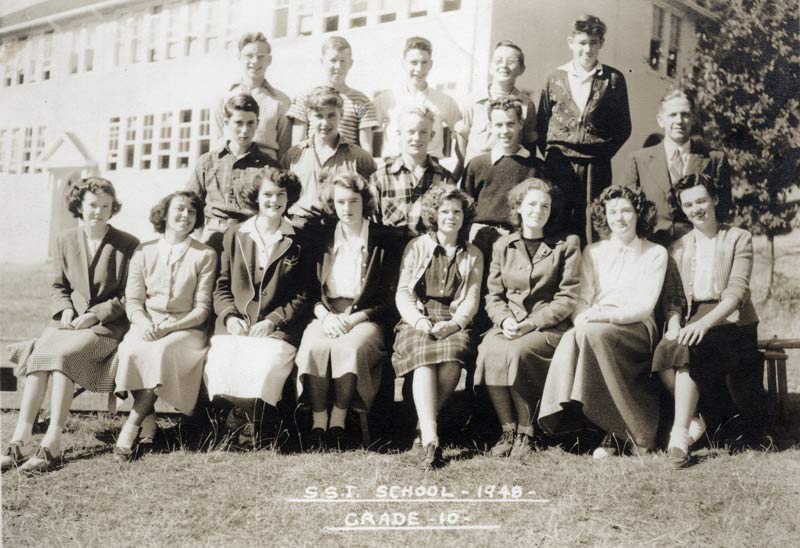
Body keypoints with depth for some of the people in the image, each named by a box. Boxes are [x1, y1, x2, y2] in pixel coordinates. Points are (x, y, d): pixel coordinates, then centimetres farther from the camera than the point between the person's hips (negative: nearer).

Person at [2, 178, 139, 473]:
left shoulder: (128, 245, -2)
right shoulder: (65, 240, 10)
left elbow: (129, 297, -3)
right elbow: (58, 286, 16)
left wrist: (95, 314, -16)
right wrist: (65, 309, -6)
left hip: (108, 325, -4)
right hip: (69, 320, 4)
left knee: (62, 355, -31)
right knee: (38, 355, -26)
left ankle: (52, 443, -33)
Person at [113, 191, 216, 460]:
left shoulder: (205, 255, 6)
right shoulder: (144, 252, 13)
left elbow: (202, 308, 0)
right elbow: (133, 300, 8)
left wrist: (170, 327, -16)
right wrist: (144, 324, -15)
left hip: (185, 328, -2)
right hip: (147, 326, 2)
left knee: (162, 350, -34)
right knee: (133, 350, -32)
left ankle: (131, 426, -27)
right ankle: (148, 417, -19)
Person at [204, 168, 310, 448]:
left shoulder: (298, 242, 9)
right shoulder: (234, 235, 16)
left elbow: (302, 296, 5)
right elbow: (222, 286, 16)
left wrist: (272, 321, -9)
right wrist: (230, 316, -4)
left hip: (277, 328, -2)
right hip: (235, 325, 2)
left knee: (264, 369, -31)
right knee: (220, 368, -27)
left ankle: (242, 425, -3)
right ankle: (248, 426, -3)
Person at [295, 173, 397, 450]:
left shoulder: (383, 242, 6)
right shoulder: (321, 241, 16)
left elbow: (389, 298, 0)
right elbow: (310, 291, 13)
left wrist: (353, 318, -13)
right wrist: (326, 315, -7)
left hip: (364, 319, -2)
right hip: (327, 316, 2)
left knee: (349, 347, -35)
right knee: (313, 347, -31)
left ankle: (338, 420, -24)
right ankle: (318, 421, -26)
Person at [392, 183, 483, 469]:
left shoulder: (473, 254, 20)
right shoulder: (416, 247, 16)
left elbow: (472, 298, 8)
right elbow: (402, 294, 6)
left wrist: (454, 323, -13)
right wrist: (421, 322, -13)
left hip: (454, 323, 1)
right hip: (418, 320, -1)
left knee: (453, 354, -35)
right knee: (424, 356, -34)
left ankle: (424, 424, -24)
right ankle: (430, 439, -45)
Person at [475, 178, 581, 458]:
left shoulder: (567, 244, 7)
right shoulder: (502, 246, 16)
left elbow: (567, 298, -1)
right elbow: (493, 295, 13)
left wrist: (532, 323, -14)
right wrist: (505, 320, -10)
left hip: (548, 327, -3)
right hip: (509, 325, 3)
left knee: (518, 351, -34)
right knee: (489, 350, -31)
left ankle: (525, 433, -19)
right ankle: (507, 430, -20)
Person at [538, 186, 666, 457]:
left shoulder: (655, 254, 10)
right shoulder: (592, 252, 20)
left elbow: (645, 305, -2)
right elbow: (583, 300, 11)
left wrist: (608, 315, -20)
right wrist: (583, 318, -14)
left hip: (636, 328, -2)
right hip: (594, 327, 3)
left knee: (591, 332, -36)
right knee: (570, 338, -34)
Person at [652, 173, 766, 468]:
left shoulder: (738, 238, 5)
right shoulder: (677, 248, 19)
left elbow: (737, 290, -9)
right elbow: (672, 296, 8)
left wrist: (704, 322, -25)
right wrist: (674, 323, -15)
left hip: (729, 319, -4)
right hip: (691, 318, 4)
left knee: (686, 350, -33)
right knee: (664, 350, -29)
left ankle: (680, 433, -31)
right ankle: (693, 421, -16)